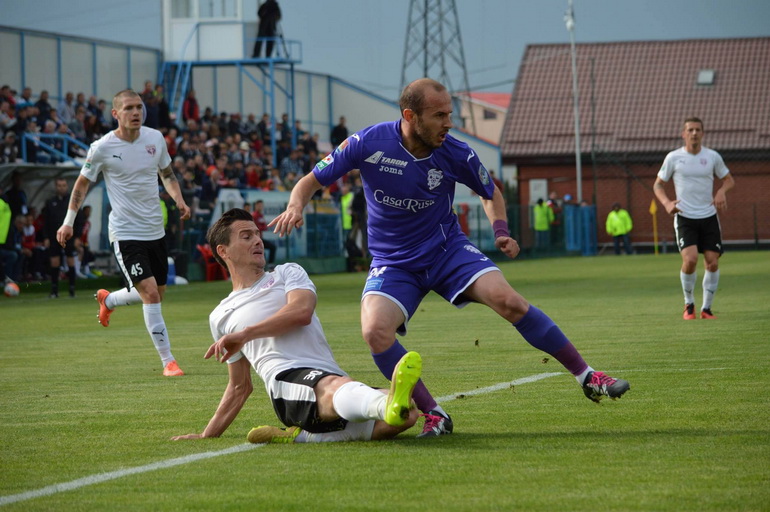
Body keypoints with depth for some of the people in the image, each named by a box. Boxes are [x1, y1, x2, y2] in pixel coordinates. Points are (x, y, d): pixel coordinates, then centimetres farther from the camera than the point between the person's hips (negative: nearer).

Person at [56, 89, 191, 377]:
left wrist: (179, 200, -1)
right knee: (150, 294, -15)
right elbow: (83, 183, 3)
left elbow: (167, 173, 16)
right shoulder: (102, 148, -11)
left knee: (156, 294, 16)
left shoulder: (155, 138, 1)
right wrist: (68, 221, -1)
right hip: (125, 232, -6)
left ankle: (108, 300, 46)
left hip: (155, 230, 6)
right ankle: (167, 361, -8)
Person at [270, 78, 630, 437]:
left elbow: (490, 193, 10)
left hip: (448, 250, 1)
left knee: (508, 301, -22)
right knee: (375, 333, -28)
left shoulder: (455, 154, -11)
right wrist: (296, 206, -27)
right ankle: (434, 415, -12)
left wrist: (501, 231, -9)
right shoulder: (368, 143, -16)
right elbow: (312, 181, -5)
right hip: (393, 263, 0)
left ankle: (586, 377, -8)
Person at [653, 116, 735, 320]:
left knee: (712, 263, -4)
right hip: (684, 217, -2)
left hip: (709, 217, 2)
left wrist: (722, 191, -8)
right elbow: (658, 184, 7)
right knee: (690, 259, -19)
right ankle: (689, 304, 3)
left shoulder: (712, 157, 2)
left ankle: (706, 308, 11)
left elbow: (729, 179, 14)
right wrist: (667, 203, -12)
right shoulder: (673, 158, -2)